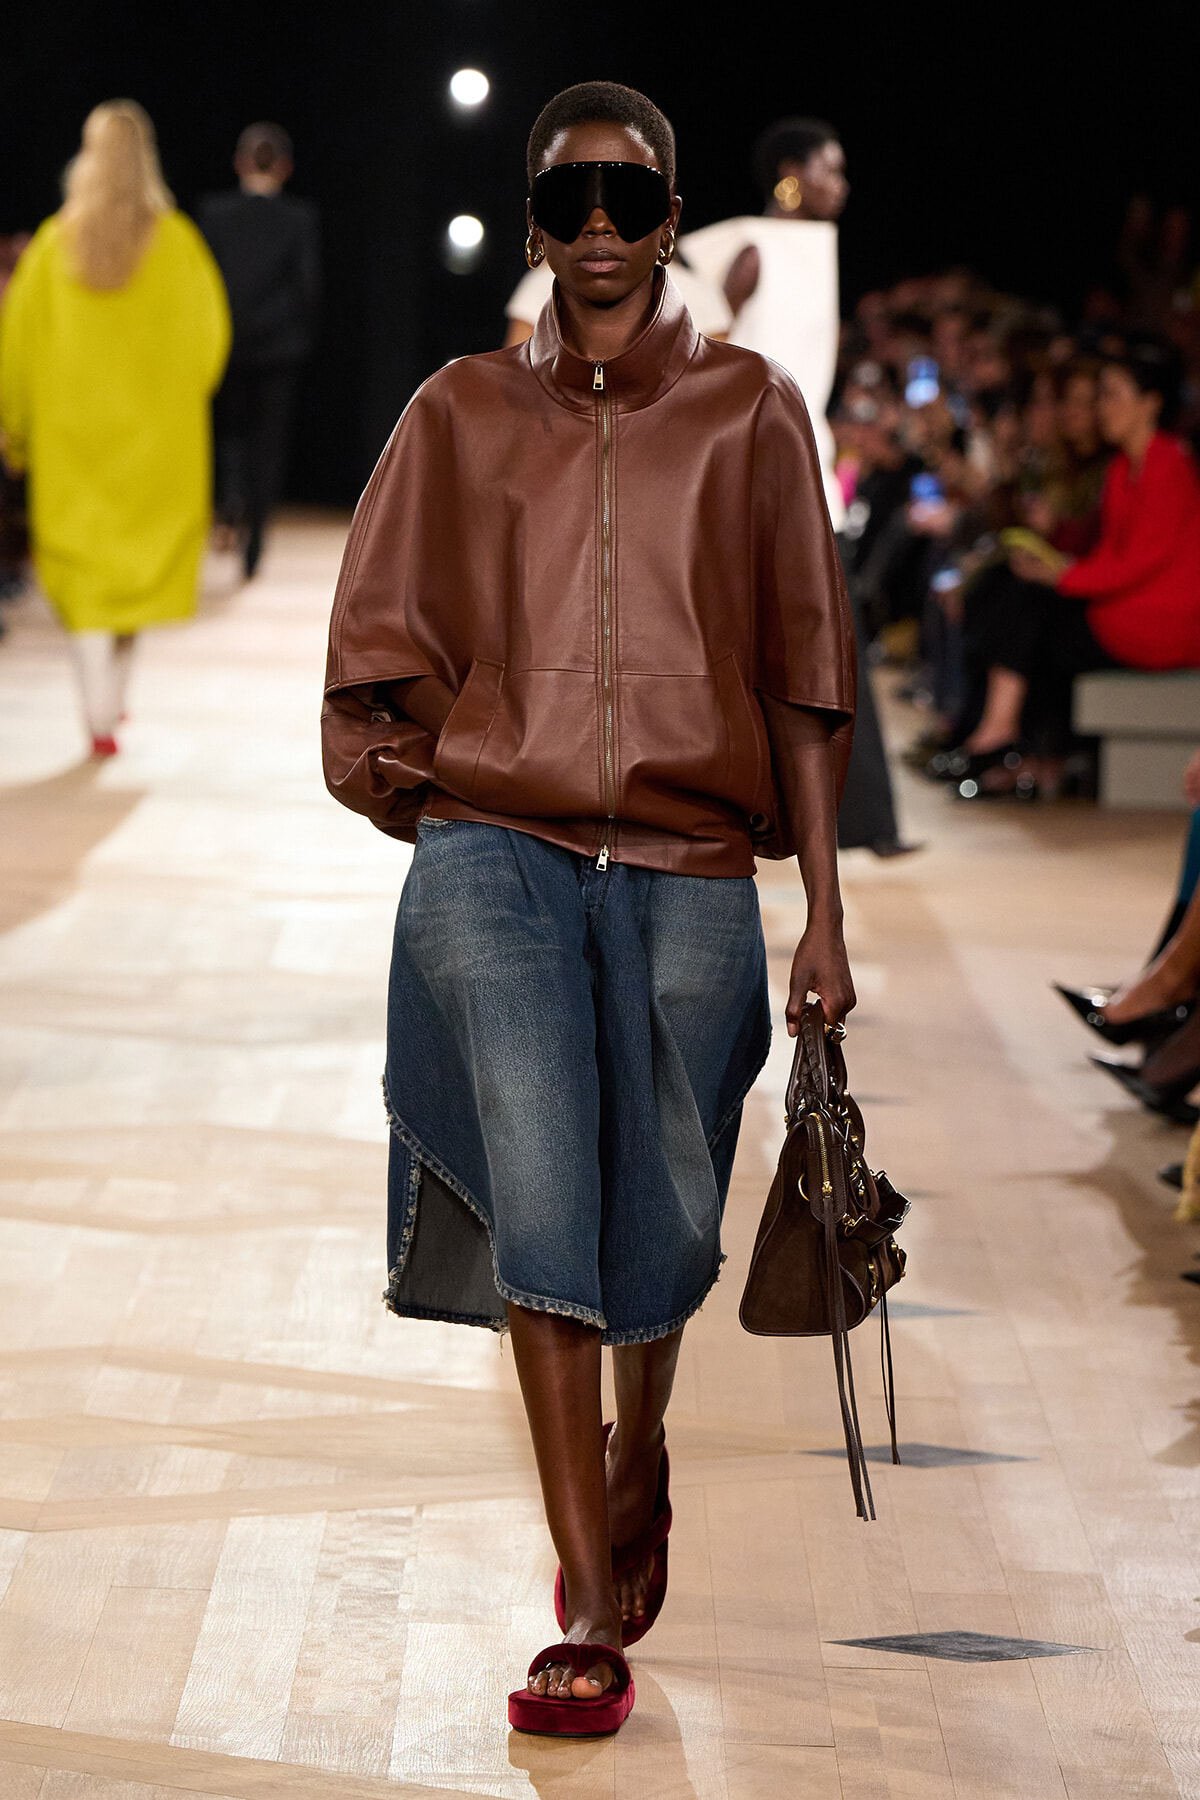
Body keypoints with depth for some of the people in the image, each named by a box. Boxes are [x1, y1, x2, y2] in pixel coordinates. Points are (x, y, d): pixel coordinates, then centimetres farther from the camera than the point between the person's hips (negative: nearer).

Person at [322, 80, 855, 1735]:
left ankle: (636, 1457, 43)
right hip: (496, 853, 0)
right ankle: (592, 1619, -10)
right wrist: (393, 764, -1)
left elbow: (803, 681, 6)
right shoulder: (461, 415, 9)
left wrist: (824, 914, 2)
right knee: (543, 1203, -14)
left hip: (690, 872, 1)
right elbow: (380, 650, 16)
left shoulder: (748, 411, 7)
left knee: (666, 1222, 8)